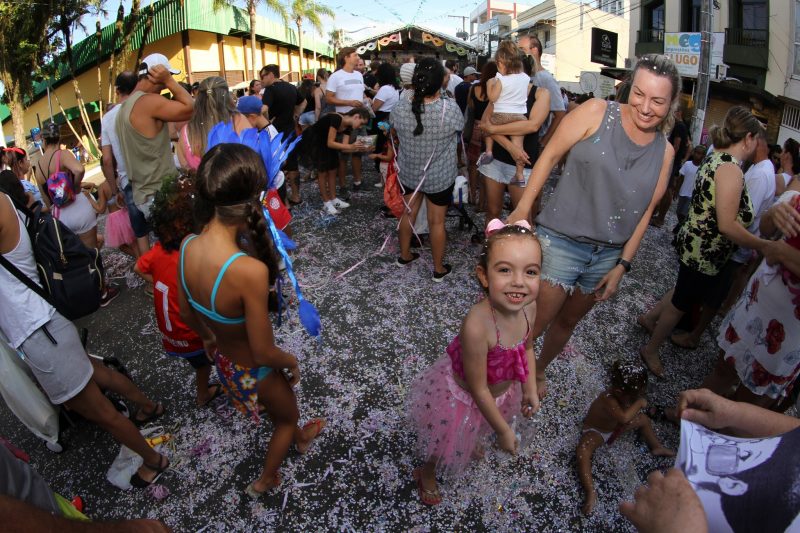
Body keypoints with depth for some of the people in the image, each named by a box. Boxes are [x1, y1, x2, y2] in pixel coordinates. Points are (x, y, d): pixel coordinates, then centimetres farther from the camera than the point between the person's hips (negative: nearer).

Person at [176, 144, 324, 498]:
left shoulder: (187, 246, -17)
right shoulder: (250, 270, -40)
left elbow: (186, 314, 0)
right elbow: (264, 353, -29)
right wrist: (292, 361, -7)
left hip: (223, 359, 6)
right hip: (254, 371, -6)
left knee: (280, 411, 36)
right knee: (288, 416, 30)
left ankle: (300, 438, 66)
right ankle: (265, 480, 54)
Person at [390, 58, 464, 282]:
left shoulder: (400, 108, -16)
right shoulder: (450, 109, -24)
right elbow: (460, 126, -2)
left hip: (408, 173, 3)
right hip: (440, 177, -3)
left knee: (409, 212, 22)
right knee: (437, 221, 10)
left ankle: (404, 255, 40)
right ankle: (439, 269, 25)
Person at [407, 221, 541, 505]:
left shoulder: (529, 306, -24)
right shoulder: (477, 325, -44)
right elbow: (478, 388, -29)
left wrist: (530, 388, -4)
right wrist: (503, 430, -17)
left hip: (501, 390, 5)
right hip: (461, 396, -5)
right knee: (448, 446, 25)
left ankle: (471, 441, 73)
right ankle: (426, 473, 58)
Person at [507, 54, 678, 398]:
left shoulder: (664, 152, 3)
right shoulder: (597, 112, -9)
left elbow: (645, 211, 6)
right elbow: (550, 155, -7)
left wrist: (623, 264, 4)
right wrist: (522, 209, -10)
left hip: (607, 255, 5)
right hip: (561, 241, -4)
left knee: (567, 322, 22)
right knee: (535, 324, 2)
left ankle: (539, 370, 47)